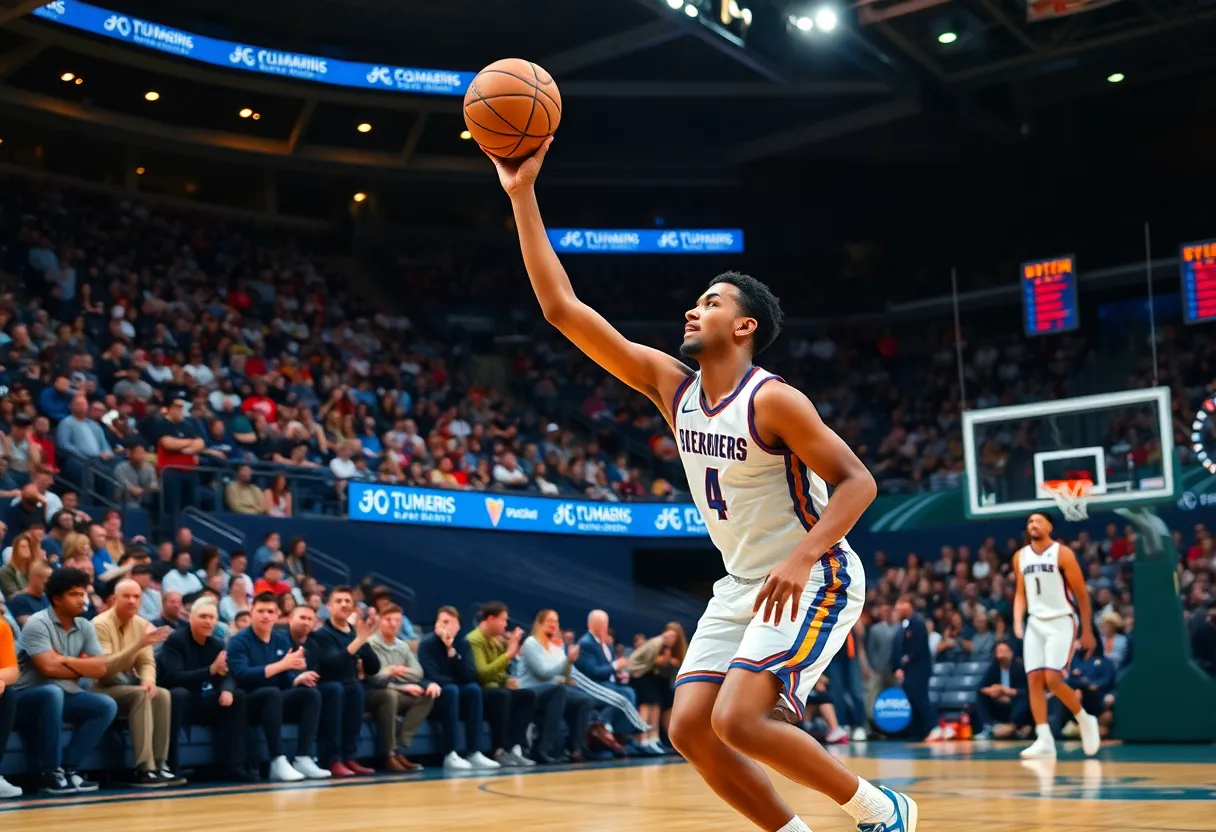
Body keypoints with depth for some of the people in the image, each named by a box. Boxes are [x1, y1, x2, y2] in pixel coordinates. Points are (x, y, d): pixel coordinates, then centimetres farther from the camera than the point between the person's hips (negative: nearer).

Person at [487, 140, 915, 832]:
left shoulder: (772, 400, -19)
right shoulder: (669, 384, -1)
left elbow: (857, 482, -18)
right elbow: (563, 308, -4)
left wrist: (803, 557, -33)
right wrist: (524, 196, -9)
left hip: (814, 581, -7)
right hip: (743, 585, 7)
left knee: (736, 720, -19)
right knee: (691, 729, -2)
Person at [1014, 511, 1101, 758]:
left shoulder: (1062, 554, -9)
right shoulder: (1020, 557, 8)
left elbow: (1082, 594, -4)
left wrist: (1087, 632, -3)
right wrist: (1018, 621, 0)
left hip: (1061, 622, -6)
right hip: (1035, 624, 6)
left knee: (1053, 680, -16)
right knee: (1034, 680, -4)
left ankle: (1085, 720, 8)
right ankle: (1044, 740, -1)